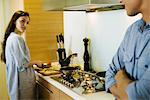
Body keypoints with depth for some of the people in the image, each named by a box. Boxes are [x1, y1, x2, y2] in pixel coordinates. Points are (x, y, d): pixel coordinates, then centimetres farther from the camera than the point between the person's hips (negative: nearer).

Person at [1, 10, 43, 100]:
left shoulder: (11, 37, 10)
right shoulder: (17, 39, -20)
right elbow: (22, 64, -22)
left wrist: (33, 64, 17)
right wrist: (36, 62, -5)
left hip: (16, 80, 10)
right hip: (22, 81, -10)